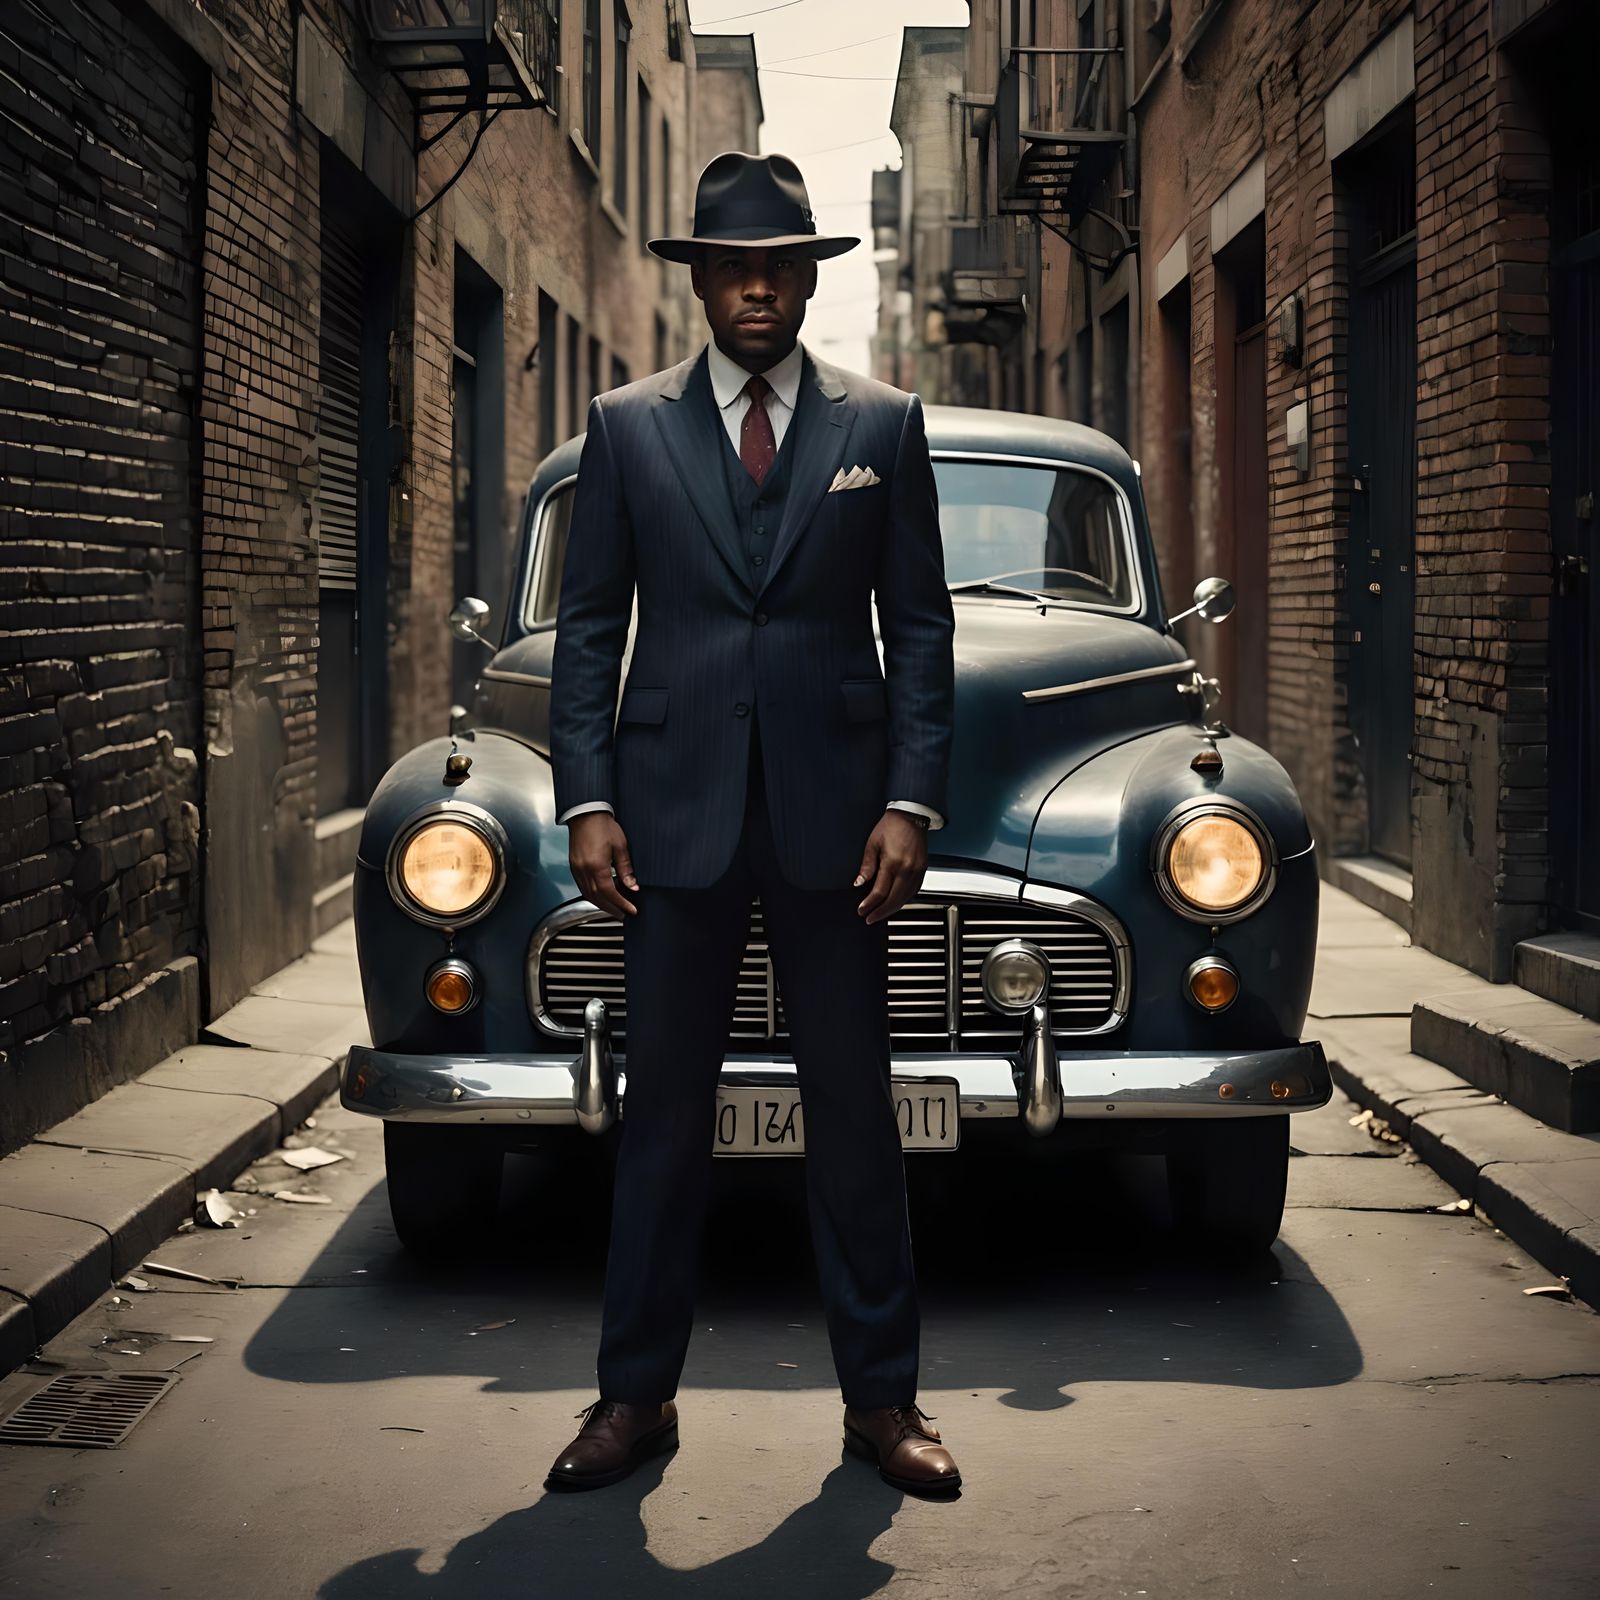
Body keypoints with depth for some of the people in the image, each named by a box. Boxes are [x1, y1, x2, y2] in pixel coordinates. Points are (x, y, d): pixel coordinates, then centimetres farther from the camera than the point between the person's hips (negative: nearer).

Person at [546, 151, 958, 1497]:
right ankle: (638, 1394, 15)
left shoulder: (884, 425, 7)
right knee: (665, 1106, 5)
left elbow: (921, 626, 5)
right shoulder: (627, 428, 7)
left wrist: (912, 801, -4)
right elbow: (588, 628, 7)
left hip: (833, 812, 0)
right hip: (676, 813, 0)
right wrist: (586, 801, -3)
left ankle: (881, 1396, 14)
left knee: (855, 1106, 5)